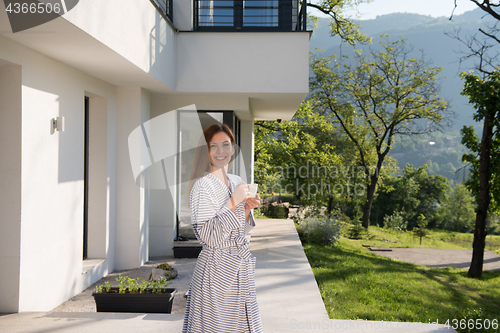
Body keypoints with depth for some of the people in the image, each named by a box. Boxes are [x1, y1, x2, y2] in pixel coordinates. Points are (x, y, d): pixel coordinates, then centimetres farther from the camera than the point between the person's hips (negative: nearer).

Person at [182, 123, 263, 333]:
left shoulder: (236, 181, 9)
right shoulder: (202, 185, -14)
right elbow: (207, 237, -20)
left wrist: (247, 208, -2)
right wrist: (233, 202, -21)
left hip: (241, 267, 7)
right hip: (216, 268, -7)